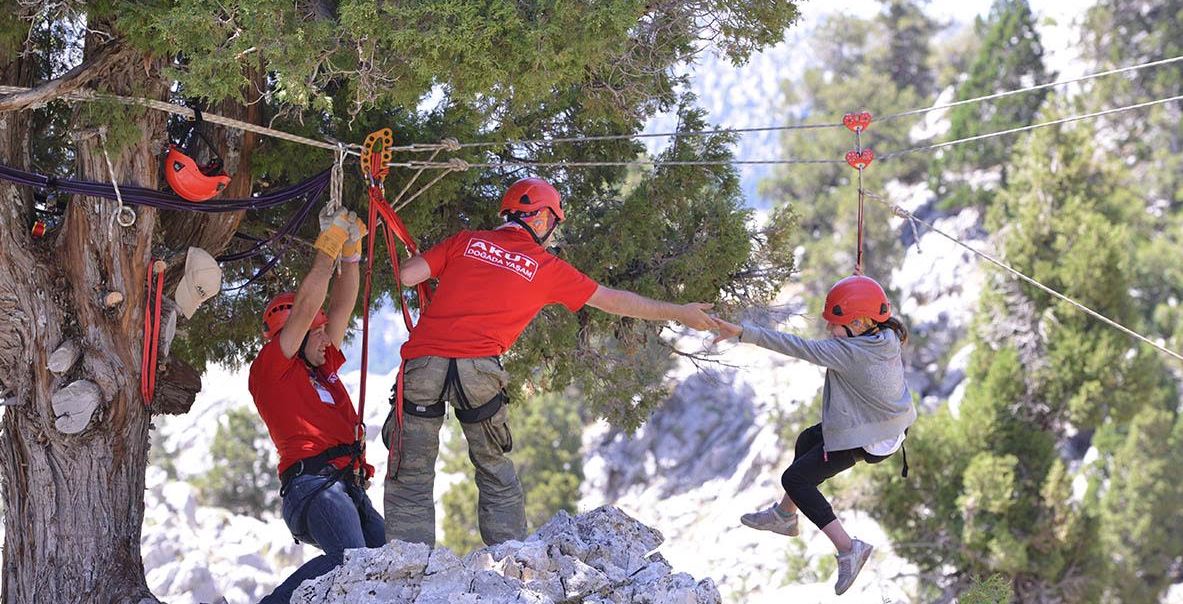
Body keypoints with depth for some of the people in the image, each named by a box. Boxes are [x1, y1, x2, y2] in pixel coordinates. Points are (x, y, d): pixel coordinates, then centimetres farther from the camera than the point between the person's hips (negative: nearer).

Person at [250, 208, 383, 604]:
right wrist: (328, 248, 5)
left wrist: (351, 253, 21)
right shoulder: (269, 368, 8)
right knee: (348, 560, -32)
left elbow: (341, 309, 29)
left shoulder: (321, 370, 29)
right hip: (314, 481, -9)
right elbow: (305, 309, 0)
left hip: (349, 488, 9)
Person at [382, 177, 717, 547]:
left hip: (423, 361, 1)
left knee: (411, 476, 7)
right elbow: (614, 301, 21)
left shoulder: (466, 241, 16)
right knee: (495, 471, 18)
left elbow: (408, 275, 7)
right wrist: (680, 314, 30)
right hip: (477, 368, -1)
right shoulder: (546, 268, 14)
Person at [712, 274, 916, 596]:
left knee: (795, 479, 1)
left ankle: (848, 548, -2)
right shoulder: (888, 338, -6)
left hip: (865, 439, -10)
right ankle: (784, 516, 45)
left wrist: (743, 333, -32)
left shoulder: (849, 352, -29)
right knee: (807, 440, 27)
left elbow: (796, 347, -32)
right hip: (891, 426, 10)